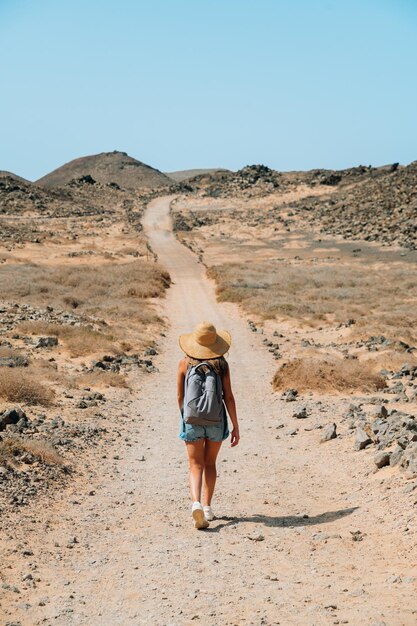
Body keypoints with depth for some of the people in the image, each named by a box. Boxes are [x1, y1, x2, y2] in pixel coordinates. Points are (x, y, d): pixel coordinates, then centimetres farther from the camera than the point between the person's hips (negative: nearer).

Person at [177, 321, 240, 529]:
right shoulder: (221, 364, -6)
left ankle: (196, 504, -21)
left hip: (192, 420, 0)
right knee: (210, 463, 19)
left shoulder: (185, 363, -4)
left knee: (196, 466, 3)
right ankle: (207, 507, 24)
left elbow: (180, 397, 2)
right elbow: (228, 397, -8)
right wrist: (236, 426, -2)